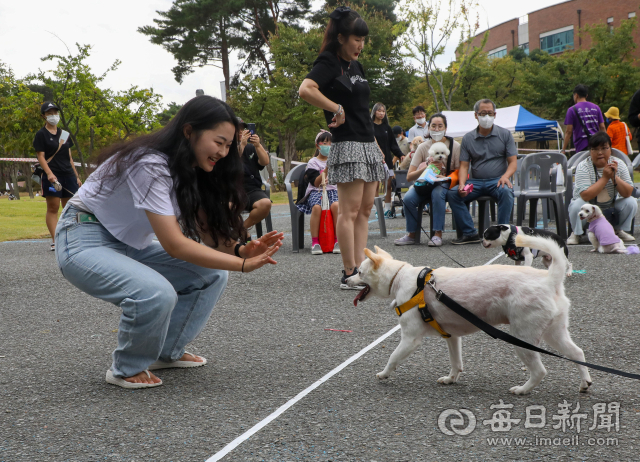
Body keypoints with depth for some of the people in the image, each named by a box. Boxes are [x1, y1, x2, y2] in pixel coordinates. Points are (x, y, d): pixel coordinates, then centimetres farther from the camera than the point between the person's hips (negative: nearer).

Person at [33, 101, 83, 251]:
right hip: (52, 176, -6)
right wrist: (49, 173, -23)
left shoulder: (64, 133, 17)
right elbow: (40, 156, -8)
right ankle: (55, 241, -6)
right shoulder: (41, 134, 0)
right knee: (53, 208, -6)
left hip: (68, 175, 6)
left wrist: (76, 176, 16)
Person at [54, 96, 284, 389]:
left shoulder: (191, 171, 0)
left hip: (131, 245, 9)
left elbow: (209, 232, -3)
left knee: (212, 275, 0)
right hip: (85, 241, -9)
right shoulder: (150, 164, -28)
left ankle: (167, 353, 15)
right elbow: (175, 245, -31)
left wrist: (241, 250, -24)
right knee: (156, 294, -33)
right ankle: (127, 370, -6)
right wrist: (242, 265, -30)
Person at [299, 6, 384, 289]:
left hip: (367, 144, 9)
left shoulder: (355, 66, 18)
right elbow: (305, 90, -26)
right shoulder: (328, 62, -8)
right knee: (350, 210, -8)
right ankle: (349, 274, -5)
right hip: (347, 145, -9)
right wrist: (336, 109, -17)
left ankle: (361, 269, 11)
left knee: (365, 209, 8)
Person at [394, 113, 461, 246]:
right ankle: (412, 234, -11)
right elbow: (409, 176, -6)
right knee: (408, 198, -27)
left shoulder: (455, 146, -5)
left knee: (437, 193, -38)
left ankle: (438, 234, -31)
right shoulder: (423, 147, -1)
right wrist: (422, 170, -24)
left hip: (445, 184, -2)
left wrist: (445, 177, -22)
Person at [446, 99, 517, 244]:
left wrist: (505, 176, -20)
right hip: (475, 182, 2)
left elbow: (513, 162, 2)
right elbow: (464, 165, 7)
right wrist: (462, 184, -14)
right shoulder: (467, 138, 11)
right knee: (452, 194, -23)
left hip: (497, 180, -2)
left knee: (506, 192, -36)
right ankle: (470, 233, -20)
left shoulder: (505, 134, 7)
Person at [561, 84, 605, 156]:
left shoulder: (572, 110, -1)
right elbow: (602, 127, 11)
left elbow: (568, 131, -5)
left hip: (582, 146, -4)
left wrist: (563, 150, -2)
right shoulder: (596, 107, 12)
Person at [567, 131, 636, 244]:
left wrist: (614, 177, -28)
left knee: (631, 202, -18)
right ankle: (577, 233, -4)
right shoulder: (583, 167, -20)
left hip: (611, 208, 4)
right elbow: (585, 196, -32)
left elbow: (628, 193, -13)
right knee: (578, 205, -34)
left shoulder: (618, 164, -8)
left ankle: (620, 230, 10)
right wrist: (605, 177, -28)